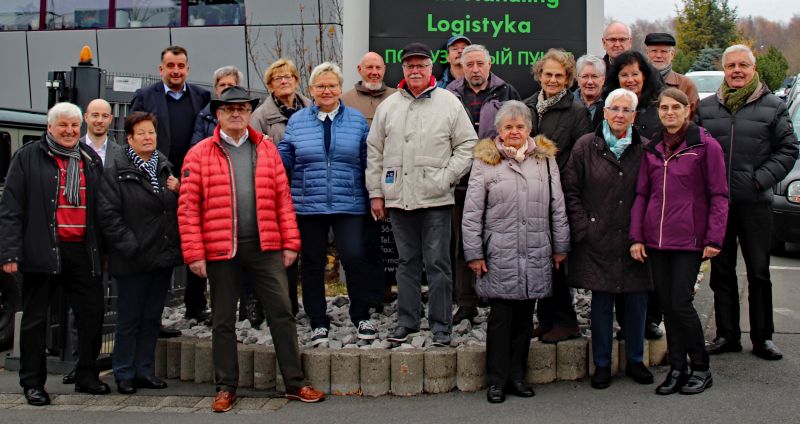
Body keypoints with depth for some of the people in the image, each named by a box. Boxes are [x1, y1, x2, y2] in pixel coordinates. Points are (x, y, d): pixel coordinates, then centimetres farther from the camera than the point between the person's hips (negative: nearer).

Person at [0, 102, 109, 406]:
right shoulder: (27, 158, 0)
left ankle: (87, 375, 21)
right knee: (35, 318, 5)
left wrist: (102, 249, 11)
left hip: (83, 250, 4)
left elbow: (101, 207, 16)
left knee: (92, 312, 6)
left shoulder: (91, 160, 13)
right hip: (42, 251, -4)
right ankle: (32, 382, 16)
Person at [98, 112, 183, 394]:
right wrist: (130, 247, -17)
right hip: (133, 259, -6)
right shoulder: (116, 168, -7)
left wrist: (178, 190, 1)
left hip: (163, 255, 6)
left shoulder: (164, 166, 13)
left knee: (152, 318, 12)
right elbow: (109, 213, -12)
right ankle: (124, 374, 15)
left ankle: (144, 370, 22)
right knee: (129, 319, 3)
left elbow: (174, 207, 23)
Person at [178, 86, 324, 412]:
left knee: (282, 313, 3)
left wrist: (290, 243, 2)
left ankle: (294, 383, 13)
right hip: (220, 250, -2)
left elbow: (283, 199, 7)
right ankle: (226, 387, 21)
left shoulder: (267, 150, 9)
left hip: (265, 247, 2)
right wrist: (194, 253, -8)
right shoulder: (199, 155, 1)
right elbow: (188, 207, -3)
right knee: (223, 321, 8)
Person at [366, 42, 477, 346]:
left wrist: (446, 177, -8)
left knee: (437, 263, 0)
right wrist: (375, 192, 9)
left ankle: (441, 325, 9)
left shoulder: (449, 103, 2)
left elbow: (467, 145, 2)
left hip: (435, 198, -3)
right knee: (407, 262, 12)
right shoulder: (388, 106, 11)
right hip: (398, 198, 3)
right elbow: (374, 151, 13)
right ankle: (407, 321, 21)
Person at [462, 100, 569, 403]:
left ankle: (517, 376, 20)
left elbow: (557, 206, 12)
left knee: (525, 317, 9)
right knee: (500, 316, -1)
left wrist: (560, 247, 10)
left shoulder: (545, 157, 10)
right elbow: (472, 212, 0)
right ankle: (496, 380, 10)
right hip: (499, 255, -3)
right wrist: (474, 253, -4)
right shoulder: (485, 160, 2)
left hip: (536, 254, 3)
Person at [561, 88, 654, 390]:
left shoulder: (645, 149, 5)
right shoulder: (586, 147, 1)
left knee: (637, 301, 7)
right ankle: (602, 365, 17)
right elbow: (570, 191, 3)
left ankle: (635, 360, 24)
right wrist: (583, 228, -5)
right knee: (601, 302, 4)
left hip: (634, 240, 2)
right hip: (598, 240, -1)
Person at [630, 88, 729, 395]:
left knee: (680, 303, -7)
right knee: (667, 305, 7)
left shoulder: (705, 145, -2)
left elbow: (719, 195, -3)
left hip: (688, 239, -5)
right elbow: (641, 194, 12)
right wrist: (636, 237, 5)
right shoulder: (652, 149, 12)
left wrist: (714, 238, -9)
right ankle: (677, 368, 18)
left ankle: (701, 368, 11)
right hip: (655, 240, 5)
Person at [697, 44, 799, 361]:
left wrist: (761, 179, -9)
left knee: (759, 271, 4)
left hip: (755, 202, -2)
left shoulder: (773, 107, 3)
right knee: (721, 270, 8)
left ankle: (762, 337, 14)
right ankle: (726, 335, 18)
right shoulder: (705, 107, 9)